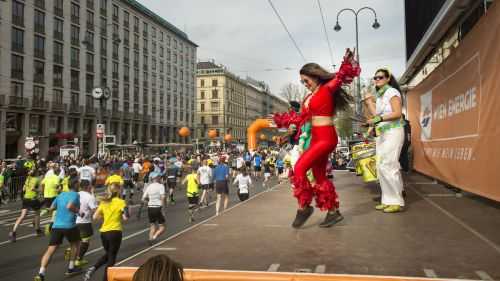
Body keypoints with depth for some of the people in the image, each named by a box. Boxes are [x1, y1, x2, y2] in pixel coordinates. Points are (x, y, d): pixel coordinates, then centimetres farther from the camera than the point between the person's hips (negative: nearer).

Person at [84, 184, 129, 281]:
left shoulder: (103, 202, 7)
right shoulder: (121, 202, -8)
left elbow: (95, 217, 5)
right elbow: (125, 217, -18)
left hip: (103, 232, 6)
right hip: (115, 232, -5)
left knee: (107, 254, 26)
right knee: (111, 258, 6)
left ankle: (93, 268, 6)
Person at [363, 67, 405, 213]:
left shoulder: (392, 92, -6)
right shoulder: (379, 96, 19)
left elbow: (397, 113, -16)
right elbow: (376, 115, 10)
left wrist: (379, 118, -24)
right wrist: (369, 101, 11)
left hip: (393, 132, -9)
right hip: (381, 133, 9)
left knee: (387, 166, -14)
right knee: (381, 167, 6)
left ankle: (397, 202, -8)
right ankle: (388, 200, 12)